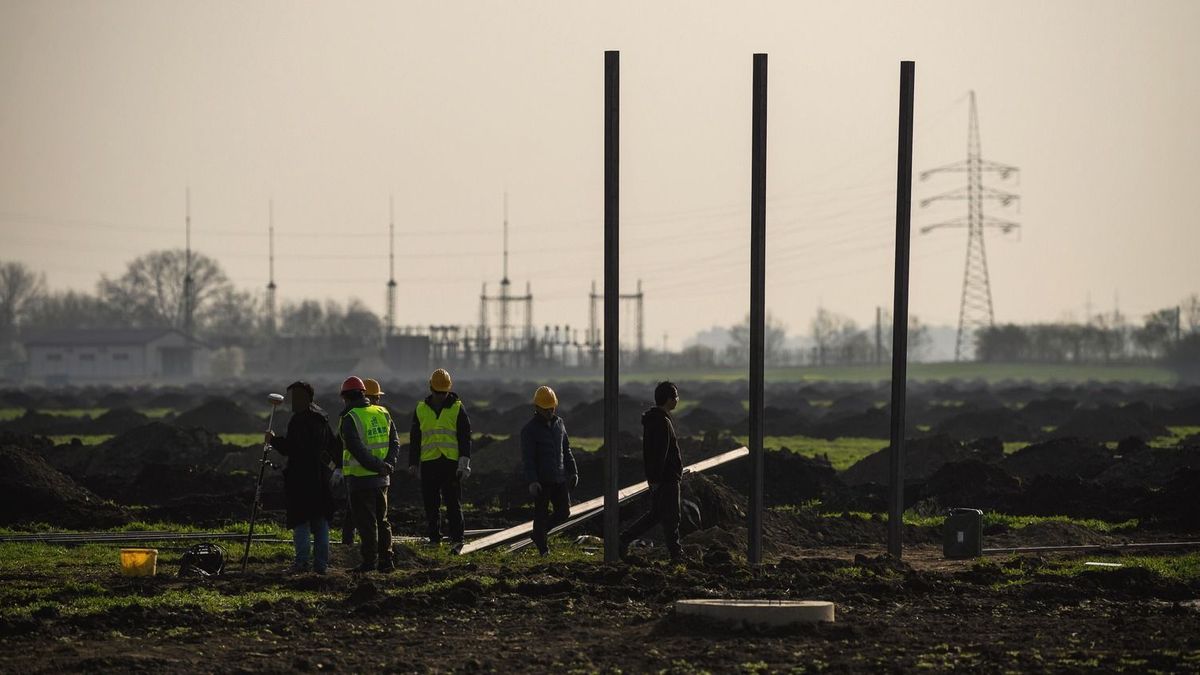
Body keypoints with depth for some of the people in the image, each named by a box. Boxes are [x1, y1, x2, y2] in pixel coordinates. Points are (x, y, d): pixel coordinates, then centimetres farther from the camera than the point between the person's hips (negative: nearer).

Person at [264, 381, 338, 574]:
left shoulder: (299, 420, -14)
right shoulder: (322, 418, 13)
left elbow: (290, 448, -19)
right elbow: (333, 446, 19)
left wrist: (273, 440, -4)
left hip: (301, 478, -8)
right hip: (320, 477, 8)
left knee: (300, 521, -3)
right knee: (321, 521, 9)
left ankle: (302, 561, -7)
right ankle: (321, 563, 9)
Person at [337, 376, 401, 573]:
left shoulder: (349, 418, -11)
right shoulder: (383, 414, 9)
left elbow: (357, 449, -20)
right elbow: (395, 442, 8)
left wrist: (378, 466, -16)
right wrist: (388, 464, -3)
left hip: (360, 477, -6)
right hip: (382, 478, 6)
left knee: (366, 522, -1)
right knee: (381, 520, 15)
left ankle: (370, 561, -1)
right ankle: (386, 559, 14)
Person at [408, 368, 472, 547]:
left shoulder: (458, 409, 3)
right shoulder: (421, 410, 11)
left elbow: (465, 438, 1)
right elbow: (414, 439, 16)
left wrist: (464, 463, -8)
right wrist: (413, 464, 12)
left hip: (451, 463, -3)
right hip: (428, 463, 3)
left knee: (453, 502, -4)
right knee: (431, 504, 5)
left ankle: (457, 538, -2)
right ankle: (433, 538, 13)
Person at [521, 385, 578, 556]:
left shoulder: (559, 424, 12)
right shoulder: (530, 429, -8)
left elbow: (566, 451, 20)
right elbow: (528, 457, -12)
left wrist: (573, 472, 15)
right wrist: (532, 481, -21)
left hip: (559, 478, 6)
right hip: (542, 481, -6)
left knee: (564, 512, 6)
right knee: (541, 514, 1)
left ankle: (539, 533, 27)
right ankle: (542, 547, 13)